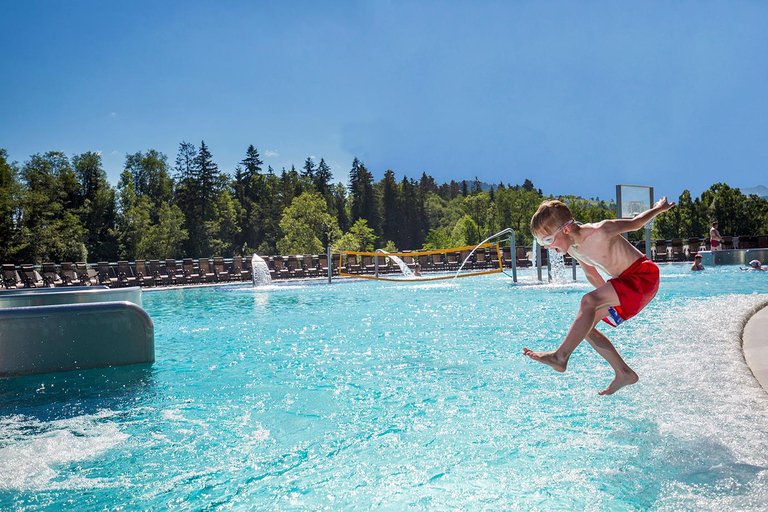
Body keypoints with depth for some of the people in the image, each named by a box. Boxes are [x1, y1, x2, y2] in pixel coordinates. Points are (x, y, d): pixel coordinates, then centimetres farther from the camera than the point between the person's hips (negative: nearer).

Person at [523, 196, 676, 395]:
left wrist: (659, 208, 9)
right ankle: (624, 374, 8)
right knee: (584, 324, 2)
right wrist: (608, 298, 21)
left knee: (589, 301, -29)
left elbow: (635, 223, -7)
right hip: (625, 282, 9)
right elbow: (591, 273, 16)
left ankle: (560, 357, -30)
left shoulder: (599, 232, -27)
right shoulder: (572, 246, -2)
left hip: (644, 276, -9)